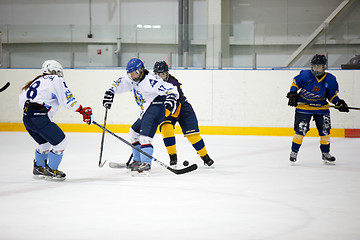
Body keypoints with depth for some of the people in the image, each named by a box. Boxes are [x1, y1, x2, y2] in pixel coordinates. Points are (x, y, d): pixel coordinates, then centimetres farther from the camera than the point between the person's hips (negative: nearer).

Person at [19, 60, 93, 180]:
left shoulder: (37, 81, 25)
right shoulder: (57, 80, 2)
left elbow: (22, 99, 25)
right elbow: (67, 99, -8)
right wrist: (82, 110, -3)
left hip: (26, 118, 9)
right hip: (39, 117, -9)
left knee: (44, 142, 28)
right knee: (60, 142, 1)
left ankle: (38, 168, 39)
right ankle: (50, 170, 6)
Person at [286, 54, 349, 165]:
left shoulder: (330, 79, -6)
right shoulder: (306, 75, -14)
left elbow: (332, 94, 6)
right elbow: (296, 82, 2)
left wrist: (338, 102, -9)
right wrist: (292, 94, -10)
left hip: (321, 108, 2)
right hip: (303, 106, -2)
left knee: (325, 130, -2)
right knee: (300, 130, -8)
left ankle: (325, 153, 14)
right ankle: (294, 151, 10)